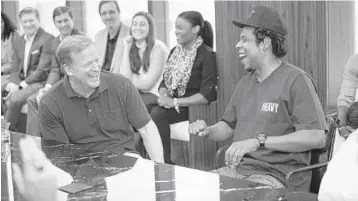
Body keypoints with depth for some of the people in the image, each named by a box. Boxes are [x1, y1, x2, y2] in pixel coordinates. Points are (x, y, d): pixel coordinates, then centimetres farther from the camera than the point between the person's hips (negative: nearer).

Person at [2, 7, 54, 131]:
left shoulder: (48, 40, -9)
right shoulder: (18, 42, 15)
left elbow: (43, 70, -14)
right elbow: (15, 69, 15)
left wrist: (21, 85, -17)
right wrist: (13, 84, -8)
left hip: (40, 83, -7)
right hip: (20, 83, 7)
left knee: (14, 99, -28)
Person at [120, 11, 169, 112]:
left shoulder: (158, 48, -7)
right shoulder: (132, 48, 11)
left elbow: (147, 84, -8)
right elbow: (124, 79, -3)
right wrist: (126, 47, -2)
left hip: (154, 96, -5)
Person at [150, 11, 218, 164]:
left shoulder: (207, 55, -9)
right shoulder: (175, 52, 14)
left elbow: (206, 95, -17)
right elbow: (165, 82, 15)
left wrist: (174, 102, -21)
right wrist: (164, 95, -9)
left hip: (193, 106, -6)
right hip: (172, 103, 6)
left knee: (157, 114, -30)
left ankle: (165, 162, -18)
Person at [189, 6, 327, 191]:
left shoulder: (296, 80, -8)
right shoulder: (246, 80, 16)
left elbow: (316, 137, -18)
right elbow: (229, 126, 24)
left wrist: (258, 141, -24)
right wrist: (207, 131, 1)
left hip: (276, 176, -7)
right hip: (236, 169, 7)